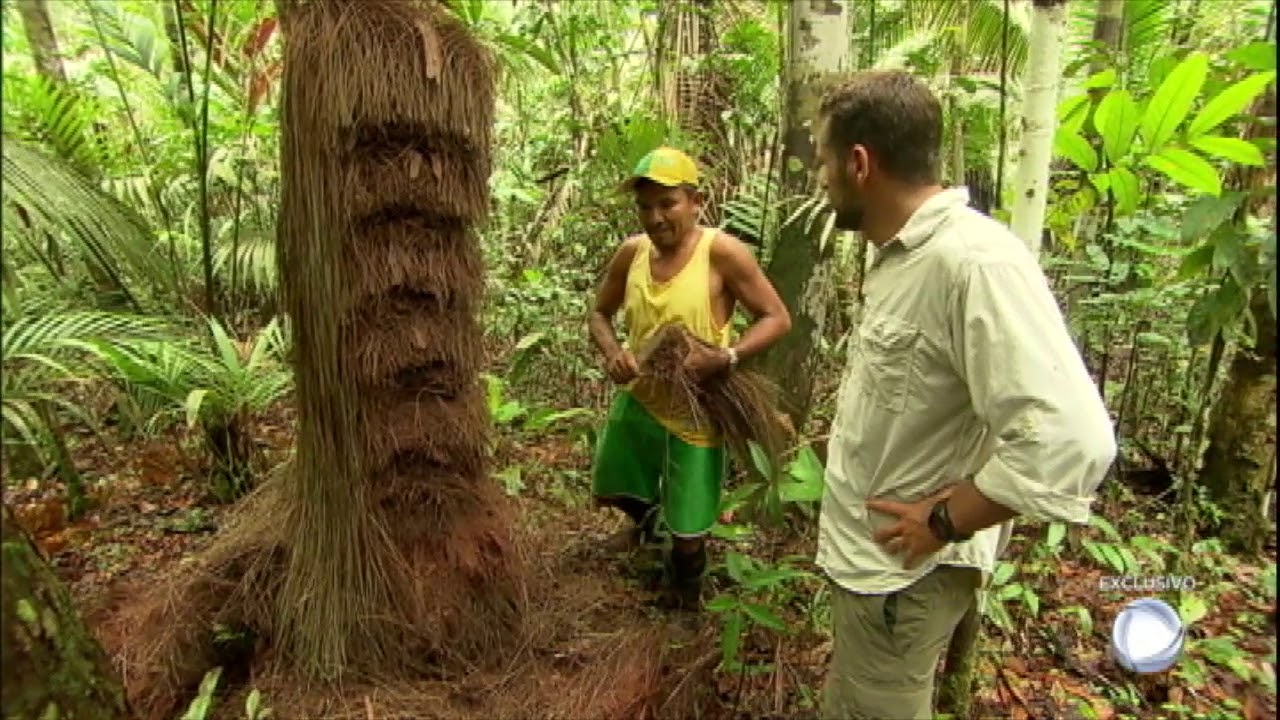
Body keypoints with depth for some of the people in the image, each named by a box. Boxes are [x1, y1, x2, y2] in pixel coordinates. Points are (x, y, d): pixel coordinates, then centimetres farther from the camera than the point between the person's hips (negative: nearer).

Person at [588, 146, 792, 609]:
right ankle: (647, 520, 61)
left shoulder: (722, 251, -19)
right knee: (613, 488, 25)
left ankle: (685, 581, 41)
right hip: (637, 399, 5)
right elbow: (599, 313, 9)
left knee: (688, 529, 6)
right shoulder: (631, 252, -4)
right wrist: (611, 352, -13)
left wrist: (726, 357, -30)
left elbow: (777, 318, -15)